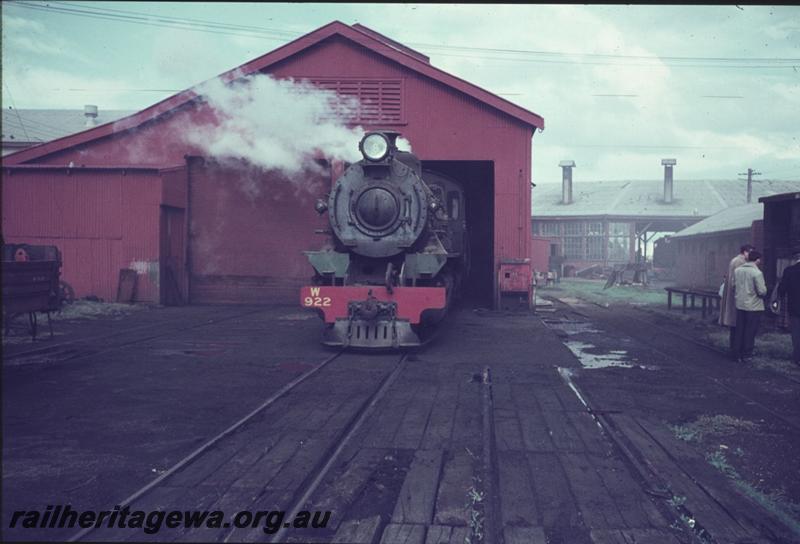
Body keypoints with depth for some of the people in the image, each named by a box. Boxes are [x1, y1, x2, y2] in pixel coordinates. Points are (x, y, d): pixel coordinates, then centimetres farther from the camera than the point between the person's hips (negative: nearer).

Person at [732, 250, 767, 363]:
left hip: (740, 306, 5)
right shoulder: (757, 273, -16)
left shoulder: (737, 270, 1)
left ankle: (738, 354, 18)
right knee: (750, 332, 6)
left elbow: (733, 287, 9)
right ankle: (746, 355, 11)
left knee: (739, 330, 13)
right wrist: (764, 287, 5)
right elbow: (762, 292, -15)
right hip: (753, 307, -5)